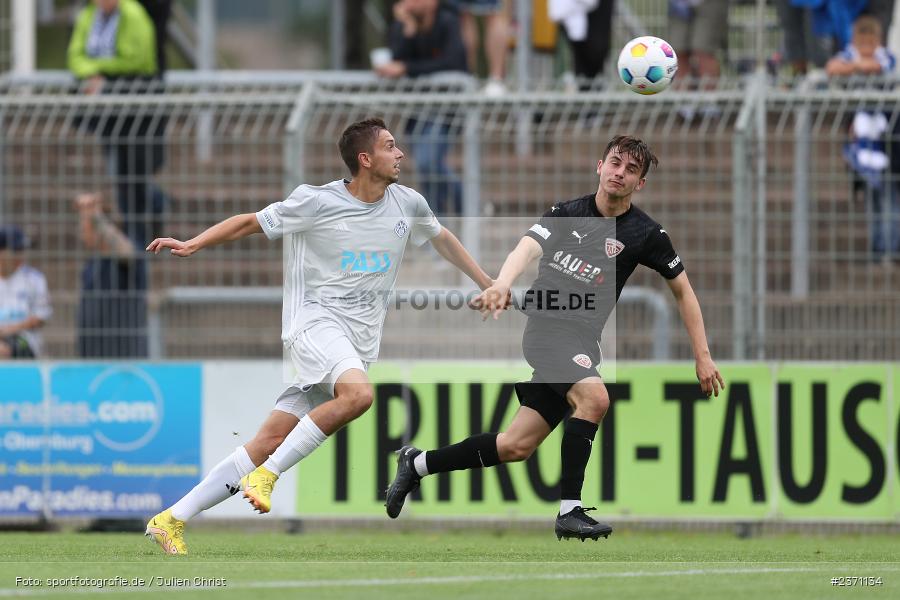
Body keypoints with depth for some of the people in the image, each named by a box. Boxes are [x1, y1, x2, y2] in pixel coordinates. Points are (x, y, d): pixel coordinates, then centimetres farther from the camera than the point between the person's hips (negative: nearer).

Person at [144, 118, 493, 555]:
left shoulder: (407, 204, 10)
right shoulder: (317, 203, -6)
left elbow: (442, 239, 29)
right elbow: (251, 223, 2)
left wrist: (488, 285, 33)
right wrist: (193, 244, -9)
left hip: (358, 340, 5)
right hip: (316, 319, -5)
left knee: (269, 444, -3)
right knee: (358, 393, -35)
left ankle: (171, 520, 0)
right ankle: (267, 476, -26)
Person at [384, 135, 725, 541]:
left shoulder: (646, 233, 4)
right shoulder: (567, 213, 0)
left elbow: (683, 291, 12)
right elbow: (527, 248, -16)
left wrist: (703, 356, 7)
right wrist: (503, 283, -38)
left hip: (582, 338, 4)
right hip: (546, 322, -4)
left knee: (517, 446, 5)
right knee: (595, 396, -31)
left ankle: (418, 463, 24)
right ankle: (569, 512, -26)